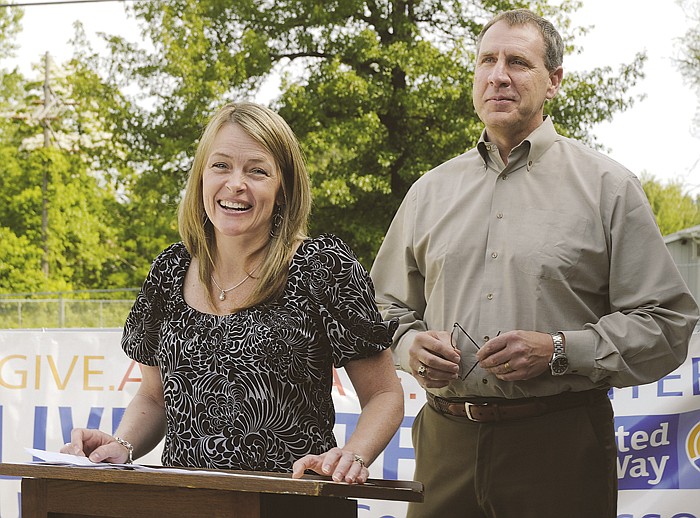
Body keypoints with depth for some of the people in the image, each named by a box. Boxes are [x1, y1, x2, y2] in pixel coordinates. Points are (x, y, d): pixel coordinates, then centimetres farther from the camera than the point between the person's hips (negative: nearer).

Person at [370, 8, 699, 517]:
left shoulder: (607, 186, 2)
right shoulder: (430, 192, 14)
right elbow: (389, 305, 22)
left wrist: (560, 351, -14)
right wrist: (410, 345, -1)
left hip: (560, 446, -3)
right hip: (447, 441, 3)